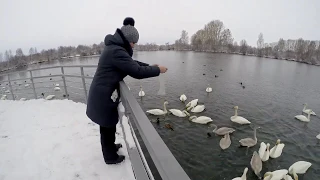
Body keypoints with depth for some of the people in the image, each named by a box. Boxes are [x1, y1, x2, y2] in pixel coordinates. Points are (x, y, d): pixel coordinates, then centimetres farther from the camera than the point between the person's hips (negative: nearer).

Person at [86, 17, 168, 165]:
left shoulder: (114, 47, 10)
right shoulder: (117, 51, -24)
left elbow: (131, 63, 16)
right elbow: (137, 72, -26)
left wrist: (149, 66, 6)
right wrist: (157, 70, -13)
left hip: (103, 93, 9)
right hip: (104, 95, -9)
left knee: (108, 124, 24)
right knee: (108, 126, 8)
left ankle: (110, 146, 46)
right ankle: (111, 157, 29)